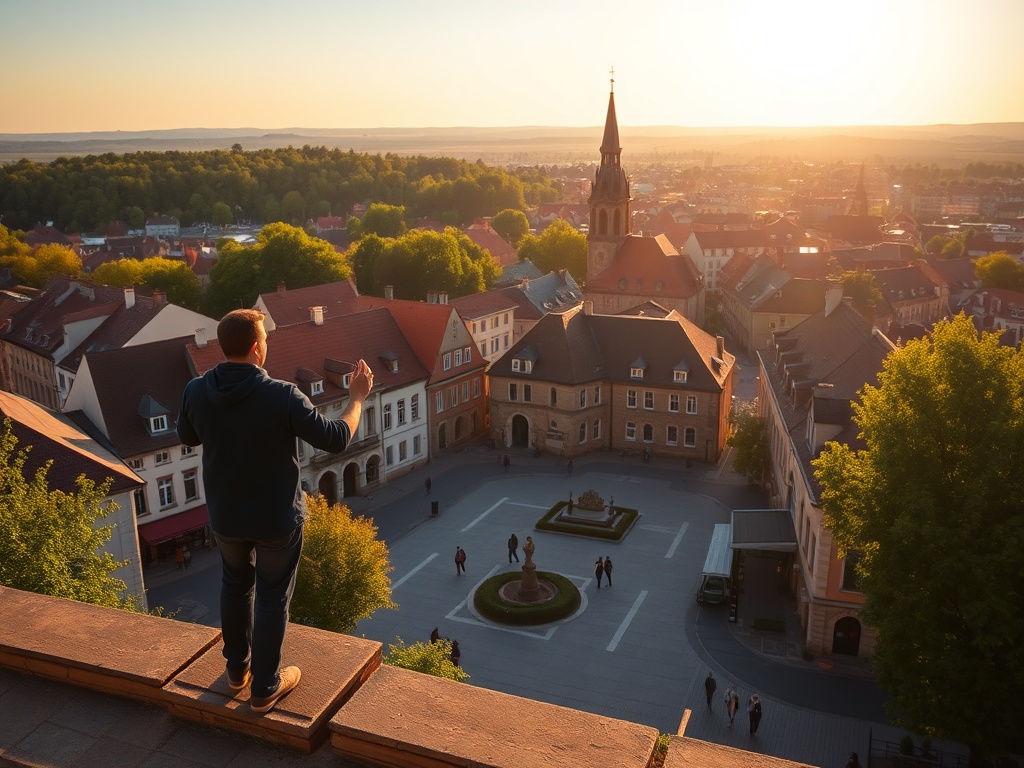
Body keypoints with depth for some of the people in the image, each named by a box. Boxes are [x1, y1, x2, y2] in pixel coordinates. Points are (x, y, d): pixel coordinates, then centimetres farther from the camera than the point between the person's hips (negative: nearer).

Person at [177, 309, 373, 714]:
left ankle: (237, 667, 43)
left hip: (225, 514, 4)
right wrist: (357, 397, -5)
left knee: (236, 582, 26)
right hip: (276, 518, -4)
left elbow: (187, 437, 8)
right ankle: (265, 687, 26)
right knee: (272, 596, 13)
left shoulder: (196, 390, -13)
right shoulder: (281, 396, -27)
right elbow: (335, 439, -19)